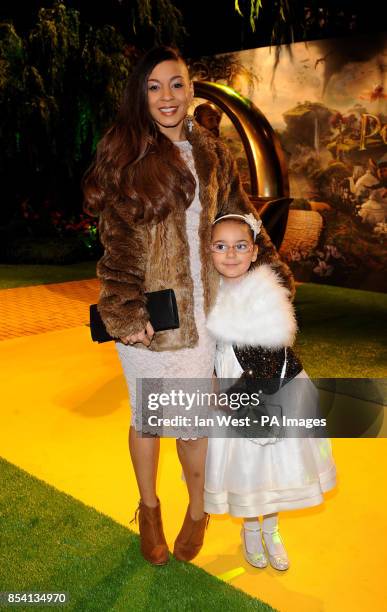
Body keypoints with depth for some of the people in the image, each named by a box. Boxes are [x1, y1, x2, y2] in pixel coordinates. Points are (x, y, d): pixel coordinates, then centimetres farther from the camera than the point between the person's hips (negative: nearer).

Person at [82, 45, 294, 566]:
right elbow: (117, 239, -10)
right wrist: (127, 309, -18)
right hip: (147, 311, -2)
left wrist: (276, 276, 12)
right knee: (147, 416, 13)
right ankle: (149, 510, 39)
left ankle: (197, 513, 36)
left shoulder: (212, 154, 8)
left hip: (201, 309, 2)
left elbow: (241, 220, 15)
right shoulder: (124, 151, -3)